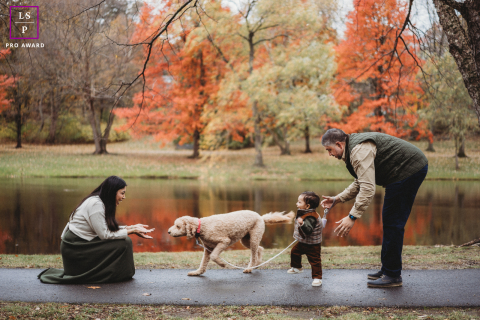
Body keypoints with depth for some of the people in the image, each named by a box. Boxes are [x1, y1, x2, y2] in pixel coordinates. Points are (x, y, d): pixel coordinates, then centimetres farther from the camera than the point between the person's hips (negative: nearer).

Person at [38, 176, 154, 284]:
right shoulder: (95, 204, -20)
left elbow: (108, 229, 9)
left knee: (124, 240, 7)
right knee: (123, 243, -14)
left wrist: (132, 227, 3)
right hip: (75, 247, -10)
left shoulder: (100, 202, 9)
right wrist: (132, 231, -16)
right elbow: (104, 234, -21)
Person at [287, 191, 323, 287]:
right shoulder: (303, 213, 0)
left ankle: (317, 278, 7)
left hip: (313, 245, -10)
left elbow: (308, 230, -43)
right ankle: (297, 267, 42)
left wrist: (302, 224, -55)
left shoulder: (310, 217, -30)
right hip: (302, 242, 10)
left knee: (315, 261, -2)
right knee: (294, 252, 21)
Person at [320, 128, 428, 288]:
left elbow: (367, 188, -27)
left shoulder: (360, 150, -20)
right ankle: (388, 269, 22)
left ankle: (392, 275, -3)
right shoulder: (354, 148, 15)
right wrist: (337, 199, 18)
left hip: (409, 169, -11)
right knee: (391, 222, 15)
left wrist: (352, 217, -27)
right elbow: (360, 183, 25)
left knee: (392, 223, -8)